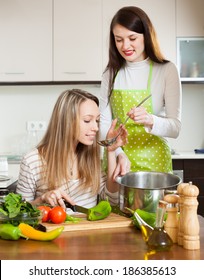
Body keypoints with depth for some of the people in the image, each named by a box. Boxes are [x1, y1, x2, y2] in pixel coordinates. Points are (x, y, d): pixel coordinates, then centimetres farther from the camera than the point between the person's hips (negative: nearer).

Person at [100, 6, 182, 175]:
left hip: (152, 161, -2)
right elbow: (104, 123, 0)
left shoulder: (167, 70, -7)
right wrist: (118, 153, -17)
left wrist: (150, 120, -29)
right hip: (117, 159, 2)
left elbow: (175, 127, -9)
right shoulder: (111, 73, 2)